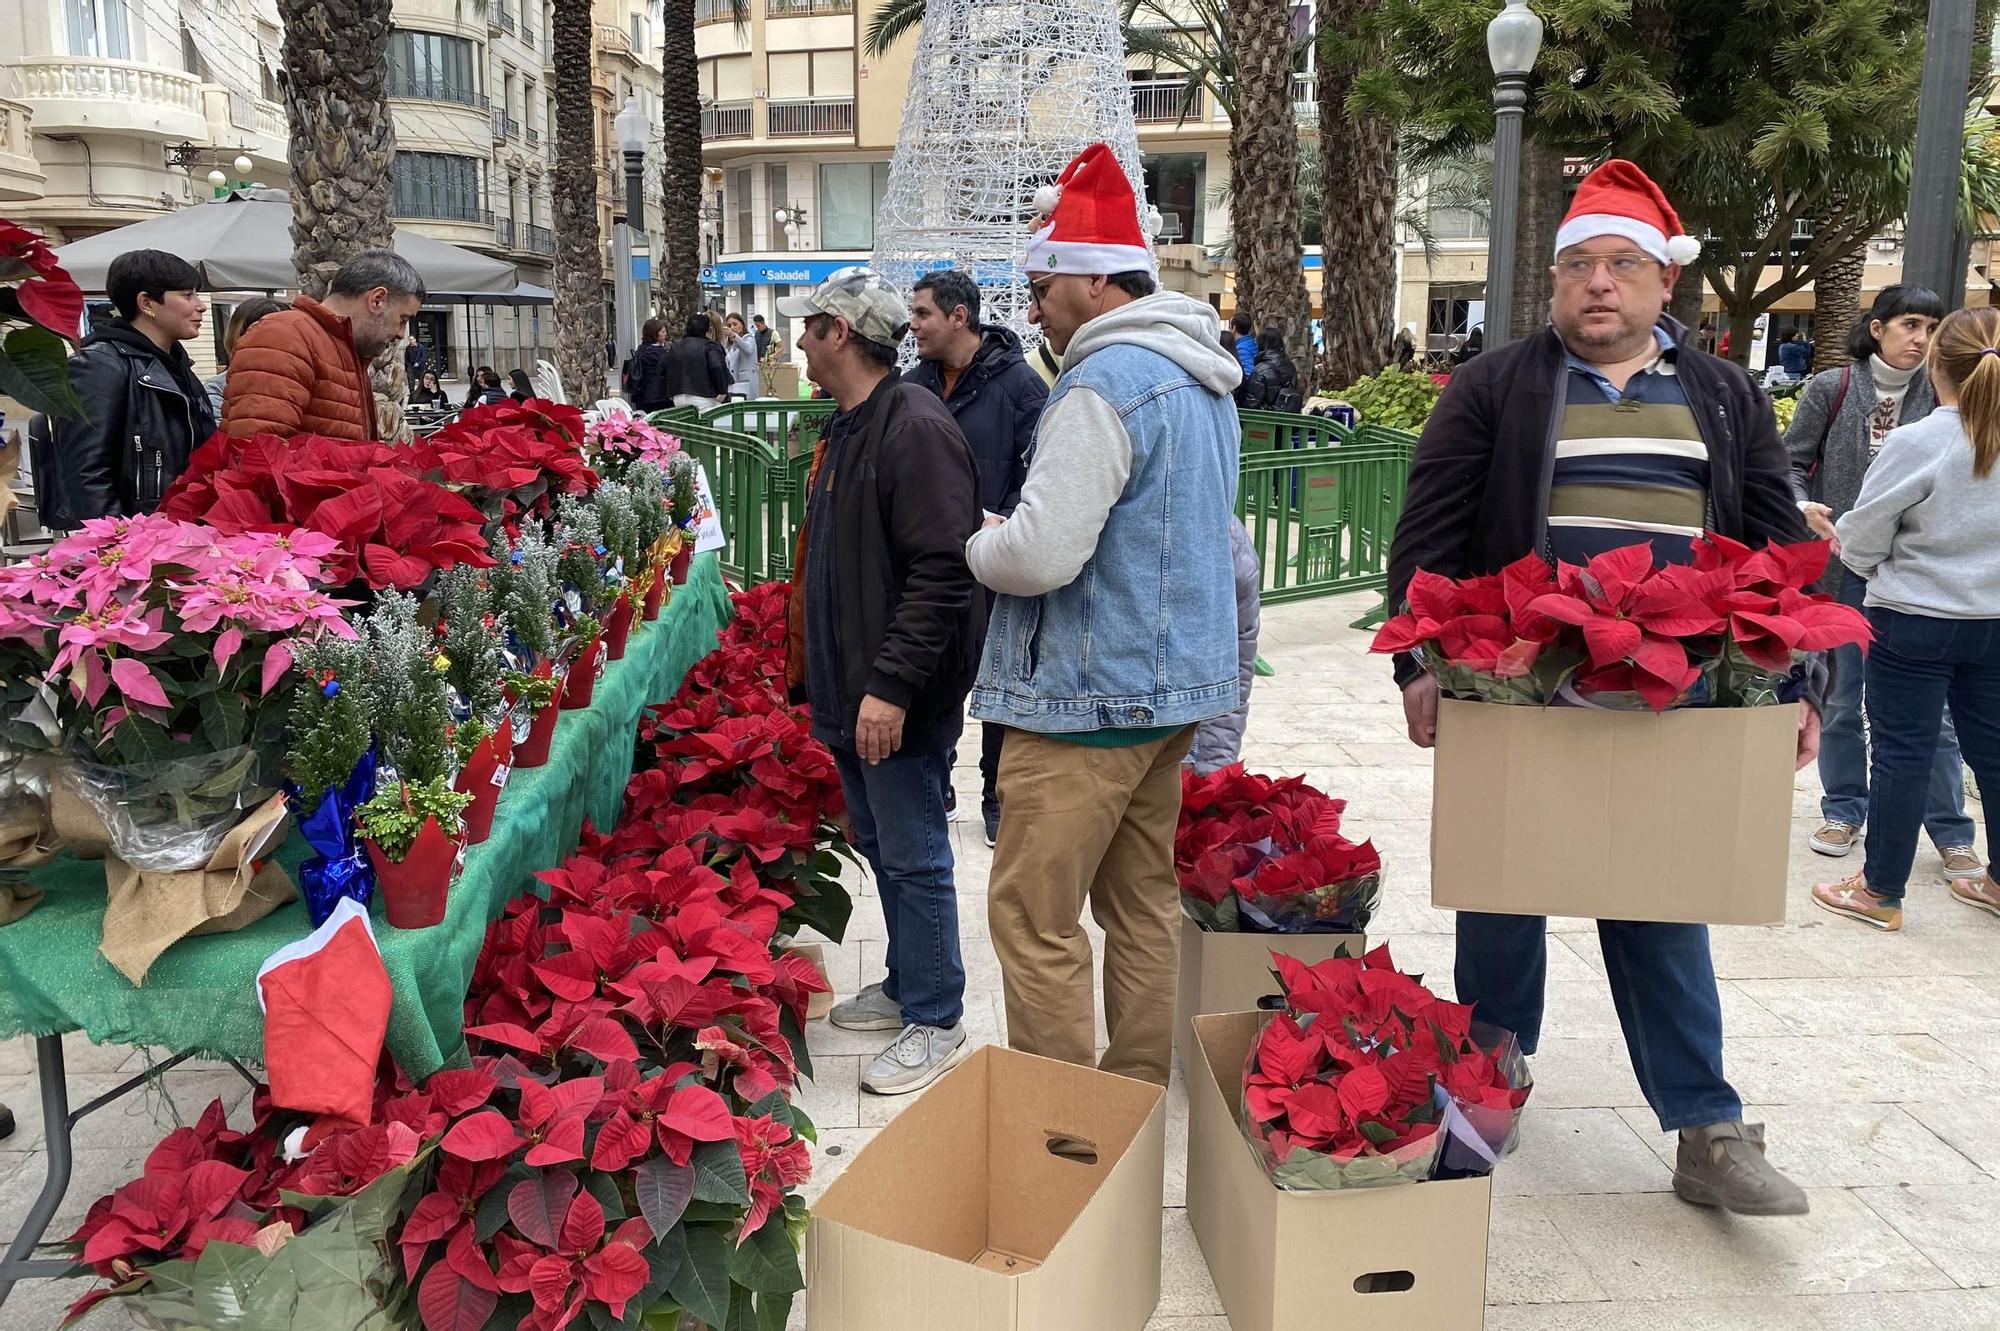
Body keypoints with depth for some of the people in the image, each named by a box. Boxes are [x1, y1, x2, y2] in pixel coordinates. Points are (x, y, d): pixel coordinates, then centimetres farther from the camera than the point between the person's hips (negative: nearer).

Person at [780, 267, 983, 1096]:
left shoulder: (915, 429, -18)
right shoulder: (847, 428, 15)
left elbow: (942, 574, -25)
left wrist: (892, 685, -27)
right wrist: (820, 669, 20)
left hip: (900, 702, -10)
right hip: (851, 689, 10)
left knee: (913, 858, 0)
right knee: (879, 847, 19)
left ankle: (936, 1022, 14)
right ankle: (906, 986, 34)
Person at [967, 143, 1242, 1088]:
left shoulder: (1105, 384, -18)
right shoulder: (1203, 379, 13)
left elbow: (1039, 555, -26)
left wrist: (980, 542, -3)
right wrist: (1011, 535, 17)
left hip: (1087, 695, -10)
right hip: (1176, 681, 10)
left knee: (1034, 922, -1)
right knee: (1143, 904, 17)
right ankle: (1139, 1093, 29)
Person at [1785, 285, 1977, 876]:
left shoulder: (1940, 396, 2)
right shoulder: (1831, 389, 0)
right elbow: (1791, 463, 2)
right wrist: (1804, 506, -17)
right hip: (1844, 563, 0)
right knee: (1843, 695, 11)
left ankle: (1951, 832, 15)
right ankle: (1844, 810, 27)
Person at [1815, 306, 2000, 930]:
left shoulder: (1914, 443, -17)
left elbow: (1859, 543, -10)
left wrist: (1833, 533, 10)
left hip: (1912, 623, -5)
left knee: (1903, 754, 3)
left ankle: (1881, 891, 13)